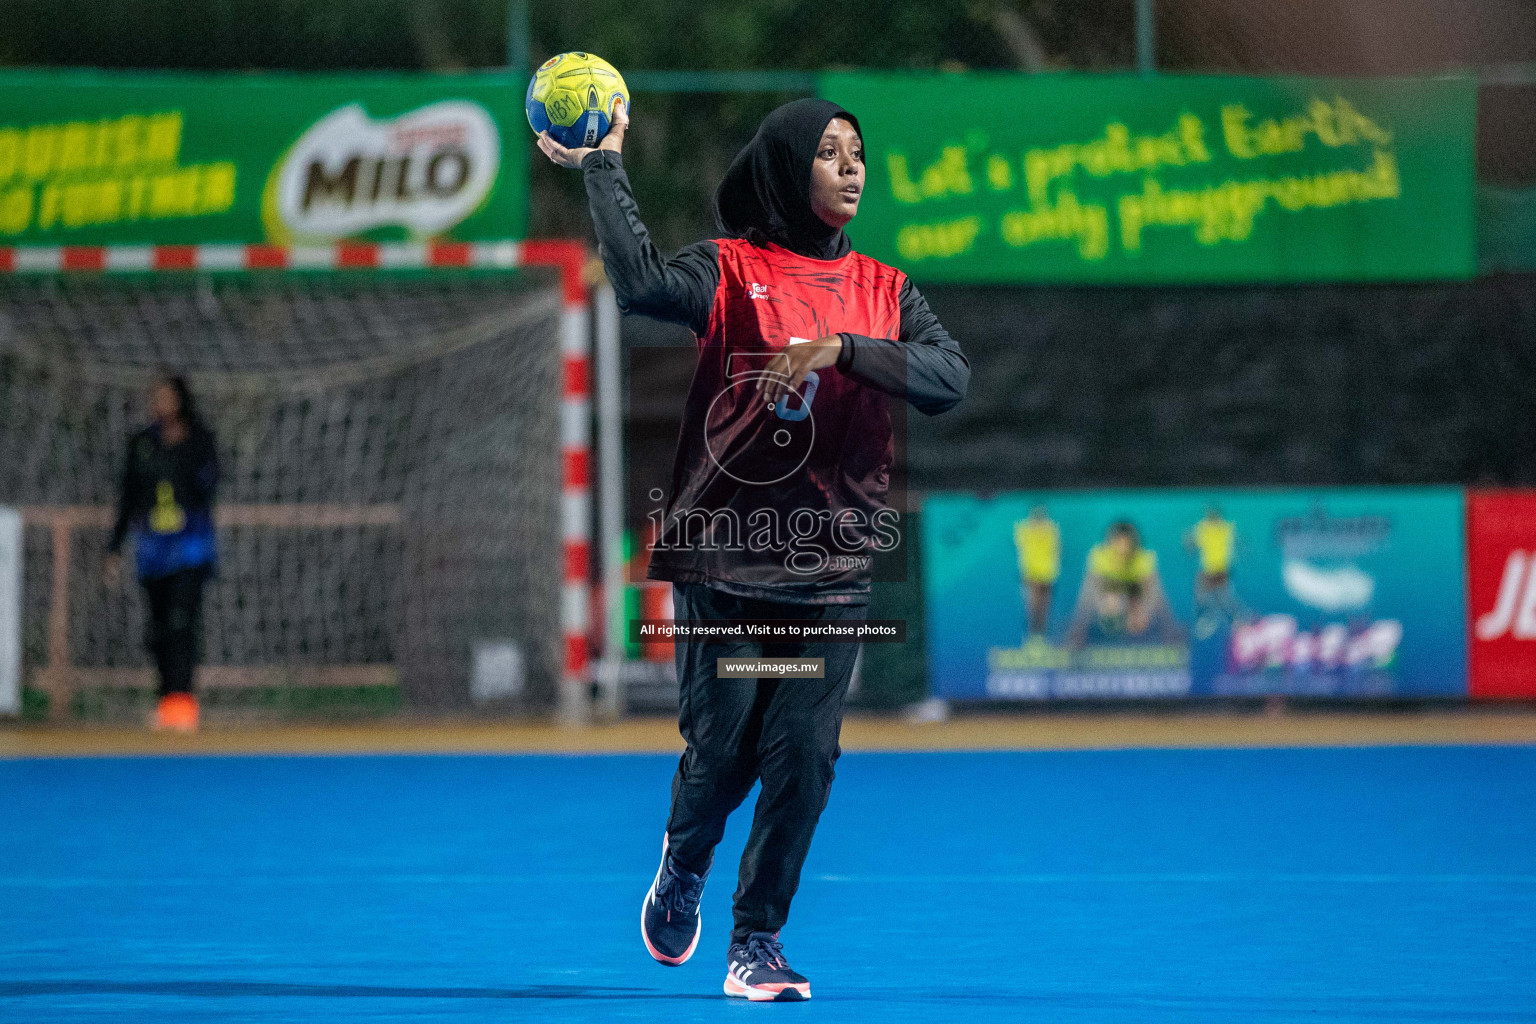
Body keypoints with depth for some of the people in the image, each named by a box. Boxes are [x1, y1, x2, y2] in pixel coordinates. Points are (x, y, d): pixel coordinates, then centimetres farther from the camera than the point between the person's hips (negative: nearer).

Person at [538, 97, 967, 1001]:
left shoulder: (884, 291, 10)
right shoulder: (731, 270, 0)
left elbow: (951, 379, -7)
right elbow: (643, 283, -22)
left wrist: (840, 348, -18)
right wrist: (604, 166, -21)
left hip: (833, 565, 2)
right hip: (725, 559, -2)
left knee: (803, 757, -4)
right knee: (722, 747, 0)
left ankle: (757, 943, 8)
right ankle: (684, 866, 33)